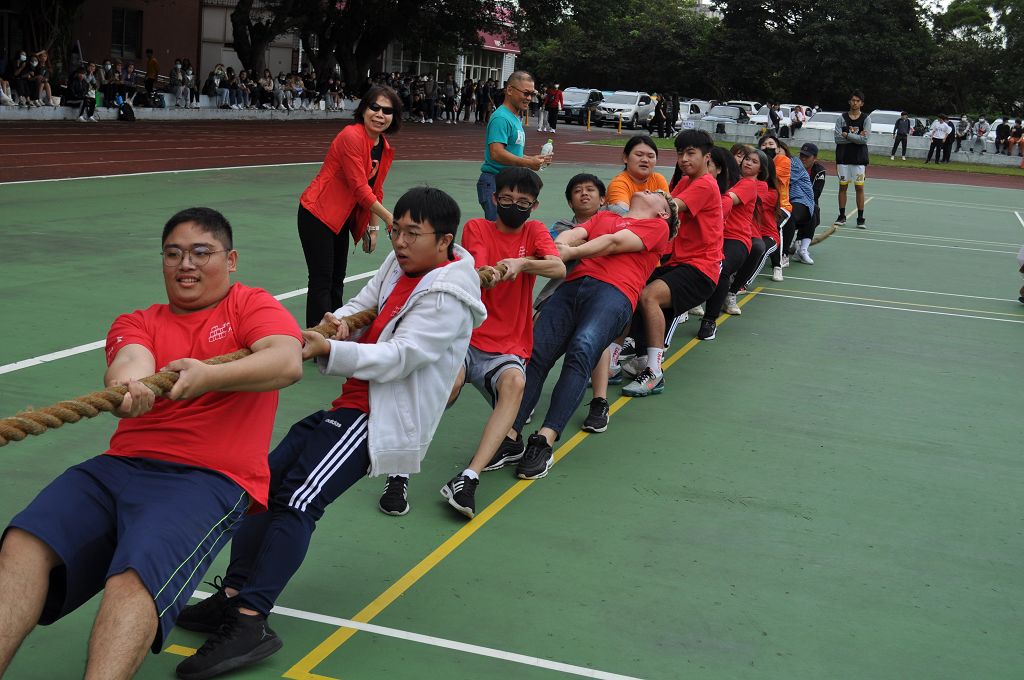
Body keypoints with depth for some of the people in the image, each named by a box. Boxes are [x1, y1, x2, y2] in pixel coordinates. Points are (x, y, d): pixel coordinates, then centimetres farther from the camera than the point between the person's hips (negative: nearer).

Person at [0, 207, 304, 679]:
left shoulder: (252, 305, 12)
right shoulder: (136, 323, 21)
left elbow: (289, 362, -9)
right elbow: (131, 359, -4)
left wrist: (209, 376, -26)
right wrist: (127, 386, -30)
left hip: (209, 479, -4)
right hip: (121, 466, 5)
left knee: (134, 578, -31)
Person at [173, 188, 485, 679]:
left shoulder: (447, 296, -14)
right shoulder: (399, 267, 12)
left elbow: (398, 358, -22)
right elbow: (361, 306, 10)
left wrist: (329, 351, -32)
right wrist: (336, 324, -14)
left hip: (383, 418, -10)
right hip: (352, 405, 10)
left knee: (298, 499, -22)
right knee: (267, 481, 4)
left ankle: (251, 623, -25)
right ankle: (234, 596, 6)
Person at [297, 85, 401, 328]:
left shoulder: (385, 149, 4)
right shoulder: (352, 137, -21)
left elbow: (375, 192, 11)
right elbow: (360, 189, -22)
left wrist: (373, 229, 7)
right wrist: (389, 218, -18)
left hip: (342, 219, 9)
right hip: (318, 214, -8)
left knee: (337, 281, 15)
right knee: (321, 281, -9)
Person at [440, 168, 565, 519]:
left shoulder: (534, 231, 10)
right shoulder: (477, 228, 6)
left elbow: (559, 269, -11)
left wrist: (520, 263, -30)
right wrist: (484, 274, -39)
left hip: (508, 349, 1)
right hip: (466, 336, 0)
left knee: (514, 382, -35)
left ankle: (469, 478, -42)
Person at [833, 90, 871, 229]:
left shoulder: (866, 118, 1)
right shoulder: (842, 118, 3)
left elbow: (864, 139, -11)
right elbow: (838, 138, -8)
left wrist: (847, 135, -11)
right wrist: (856, 137, -12)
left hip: (859, 159, -1)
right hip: (843, 158, 1)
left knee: (859, 187, -1)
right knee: (843, 186, 5)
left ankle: (860, 219, 2)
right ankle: (842, 217, 14)